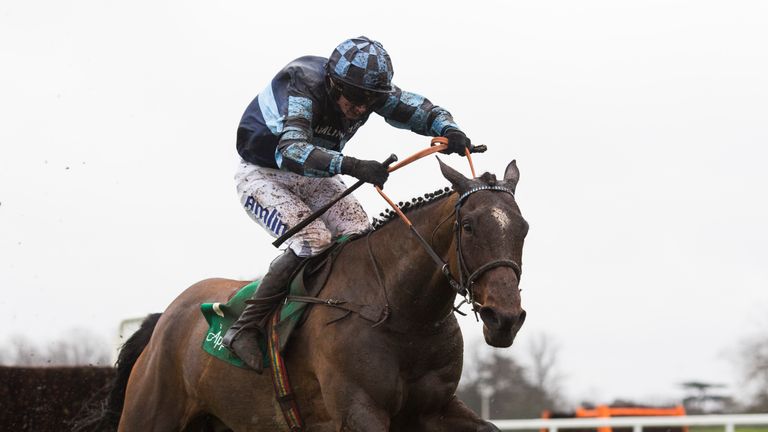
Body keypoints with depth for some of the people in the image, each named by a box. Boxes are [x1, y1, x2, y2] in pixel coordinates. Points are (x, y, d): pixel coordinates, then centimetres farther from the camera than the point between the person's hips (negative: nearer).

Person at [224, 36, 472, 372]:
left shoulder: (367, 89, -14)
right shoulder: (303, 88, -34)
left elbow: (418, 109, -11)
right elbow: (290, 150, -49)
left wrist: (448, 129, -36)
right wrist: (352, 166, -62)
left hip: (314, 178, 7)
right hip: (262, 173, -7)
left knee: (361, 237, -12)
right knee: (313, 240, -27)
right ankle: (244, 328, -21)